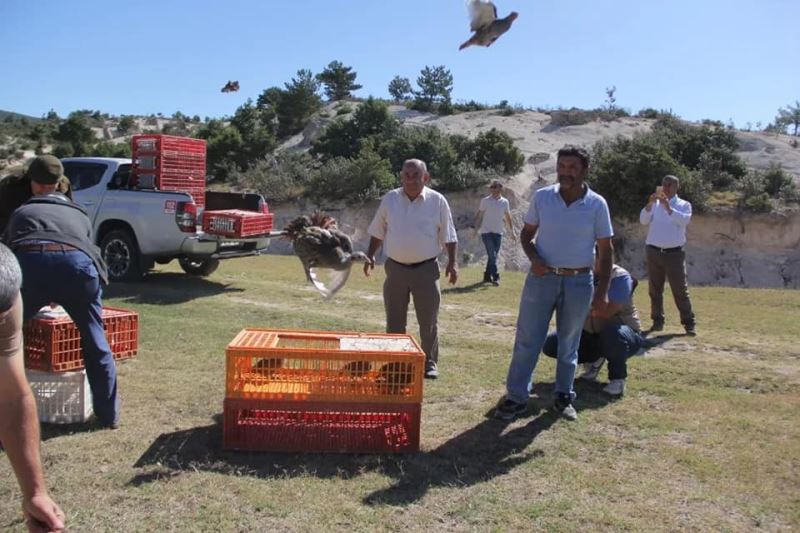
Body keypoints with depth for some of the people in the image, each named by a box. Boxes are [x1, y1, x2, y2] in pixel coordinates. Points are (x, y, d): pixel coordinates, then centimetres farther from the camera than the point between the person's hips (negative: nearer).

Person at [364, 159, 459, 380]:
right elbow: (377, 232, 11)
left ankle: (430, 363, 17)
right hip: (395, 268, 2)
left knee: (429, 320, 3)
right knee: (394, 320, 10)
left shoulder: (437, 201, -2)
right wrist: (370, 255, 4)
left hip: (426, 269, -2)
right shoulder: (390, 199, 3)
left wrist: (452, 262, -5)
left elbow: (448, 236, 2)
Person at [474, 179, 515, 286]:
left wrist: (511, 230, 16)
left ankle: (487, 276, 18)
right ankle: (495, 277, -11)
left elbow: (507, 217, 16)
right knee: (492, 255, -12)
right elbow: (479, 215, 1)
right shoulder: (485, 201, -3)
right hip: (486, 232, -4)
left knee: (493, 255, 8)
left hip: (498, 232, 4)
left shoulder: (505, 202, 6)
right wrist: (476, 229, -4)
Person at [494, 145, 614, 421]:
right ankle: (516, 398, 8)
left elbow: (605, 250, 1)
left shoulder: (597, 204, -3)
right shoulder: (541, 197, -2)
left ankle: (563, 397, 26)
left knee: (569, 344, 12)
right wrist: (533, 258, -12)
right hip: (542, 277, 0)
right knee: (527, 341, 0)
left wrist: (602, 292, -4)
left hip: (579, 282, 0)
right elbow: (526, 233, 8)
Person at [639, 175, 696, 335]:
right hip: (654, 252, 3)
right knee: (655, 289, 8)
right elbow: (643, 220, -5)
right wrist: (649, 204, -20)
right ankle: (657, 321, 16)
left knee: (680, 290, -2)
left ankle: (689, 323, 3)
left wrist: (668, 207, -26)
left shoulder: (684, 205, 2)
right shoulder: (655, 204, 9)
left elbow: (684, 221, -17)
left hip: (674, 253, -3)